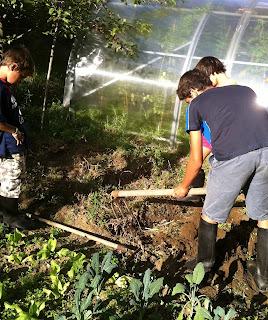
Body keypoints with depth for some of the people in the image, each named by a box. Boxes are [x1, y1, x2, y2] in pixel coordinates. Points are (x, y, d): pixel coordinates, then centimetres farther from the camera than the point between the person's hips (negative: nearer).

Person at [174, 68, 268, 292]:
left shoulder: (197, 104, 22)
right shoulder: (246, 90, 33)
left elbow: (197, 160, 22)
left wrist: (184, 187, 40)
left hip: (233, 155, -4)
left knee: (211, 215, 19)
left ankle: (205, 265, 40)